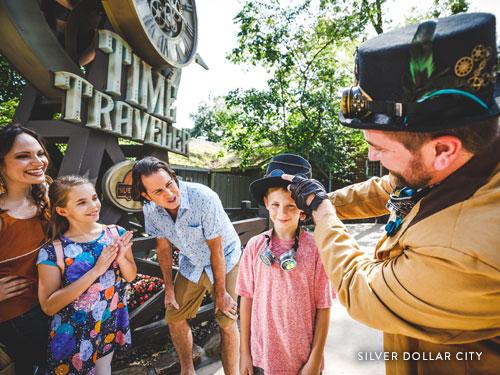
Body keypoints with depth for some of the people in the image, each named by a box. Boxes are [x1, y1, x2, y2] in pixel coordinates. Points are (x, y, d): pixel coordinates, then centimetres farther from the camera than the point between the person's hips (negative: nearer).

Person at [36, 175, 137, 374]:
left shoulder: (116, 233, -11)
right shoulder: (52, 251, -19)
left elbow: (130, 277, -2)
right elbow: (48, 306, -20)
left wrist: (121, 258, -24)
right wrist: (96, 270, -29)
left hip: (113, 323, 3)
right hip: (74, 332, -3)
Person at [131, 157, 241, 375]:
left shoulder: (203, 198, -34)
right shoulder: (150, 210, -17)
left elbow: (216, 249, -24)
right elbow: (163, 245, -1)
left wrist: (221, 293, -15)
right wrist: (169, 287, 5)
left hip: (224, 260, -4)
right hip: (191, 263, 5)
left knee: (227, 322, -6)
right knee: (174, 318, 9)